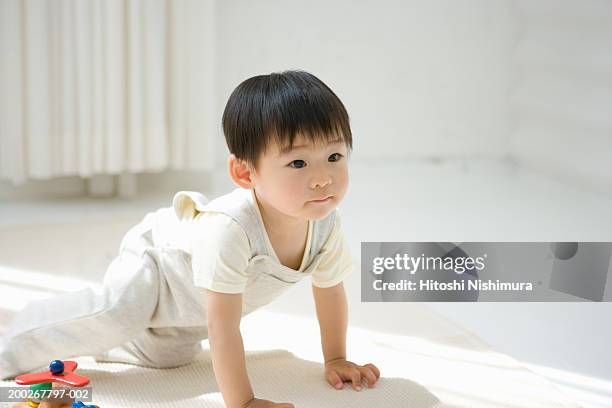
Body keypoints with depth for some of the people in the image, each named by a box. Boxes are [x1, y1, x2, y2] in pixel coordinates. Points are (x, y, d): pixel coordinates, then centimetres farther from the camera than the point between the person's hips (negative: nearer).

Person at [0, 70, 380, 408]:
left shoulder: (326, 224, -27)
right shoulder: (228, 229, -48)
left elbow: (331, 291, -7)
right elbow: (223, 326, -44)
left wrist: (336, 360, -2)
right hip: (155, 253, -7)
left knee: (168, 354, 21)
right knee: (118, 314, -32)